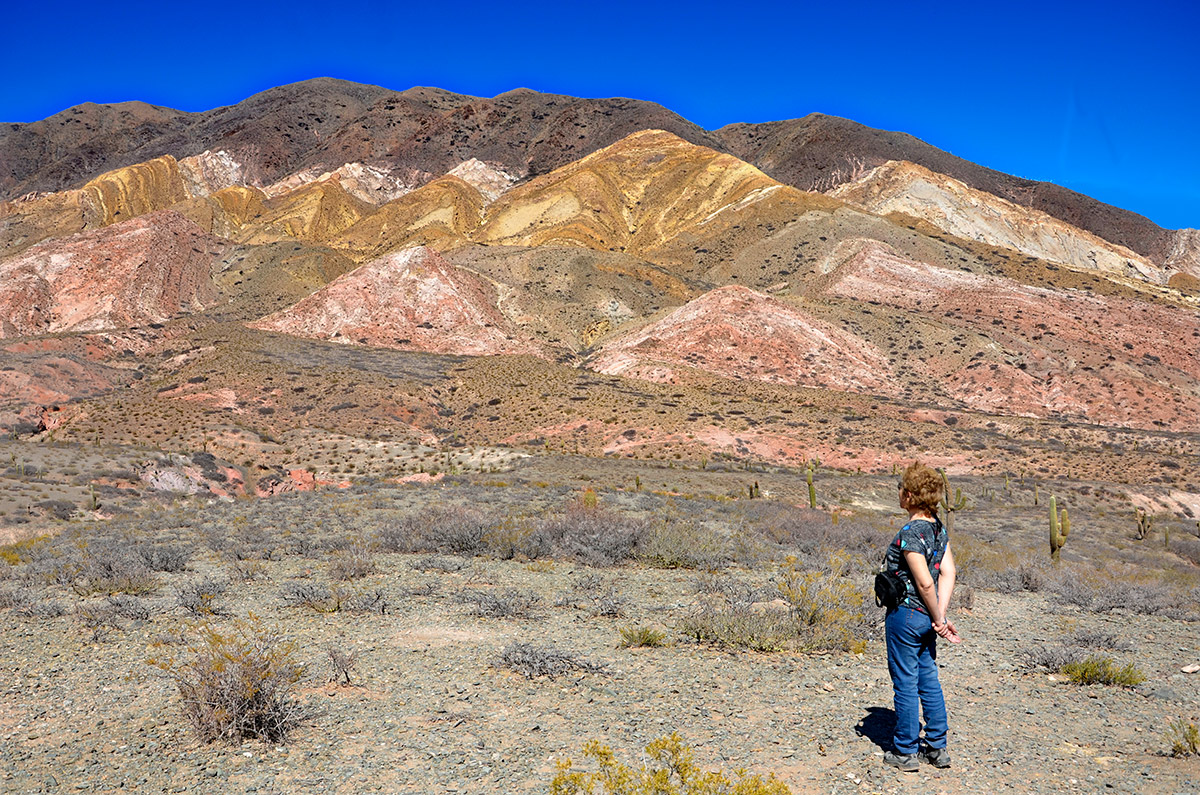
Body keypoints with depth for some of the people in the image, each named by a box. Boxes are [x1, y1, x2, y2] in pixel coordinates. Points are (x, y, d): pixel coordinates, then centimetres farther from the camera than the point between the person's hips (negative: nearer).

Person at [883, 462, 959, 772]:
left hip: (905, 615, -8)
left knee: (905, 684, 3)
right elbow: (948, 573, 3)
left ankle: (905, 752, 15)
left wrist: (939, 619, -10)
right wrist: (940, 617, 0)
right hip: (926, 617, 8)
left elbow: (925, 583, -22)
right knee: (929, 681, 16)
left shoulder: (910, 534, -21)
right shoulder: (939, 528, 5)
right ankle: (938, 748, 24)